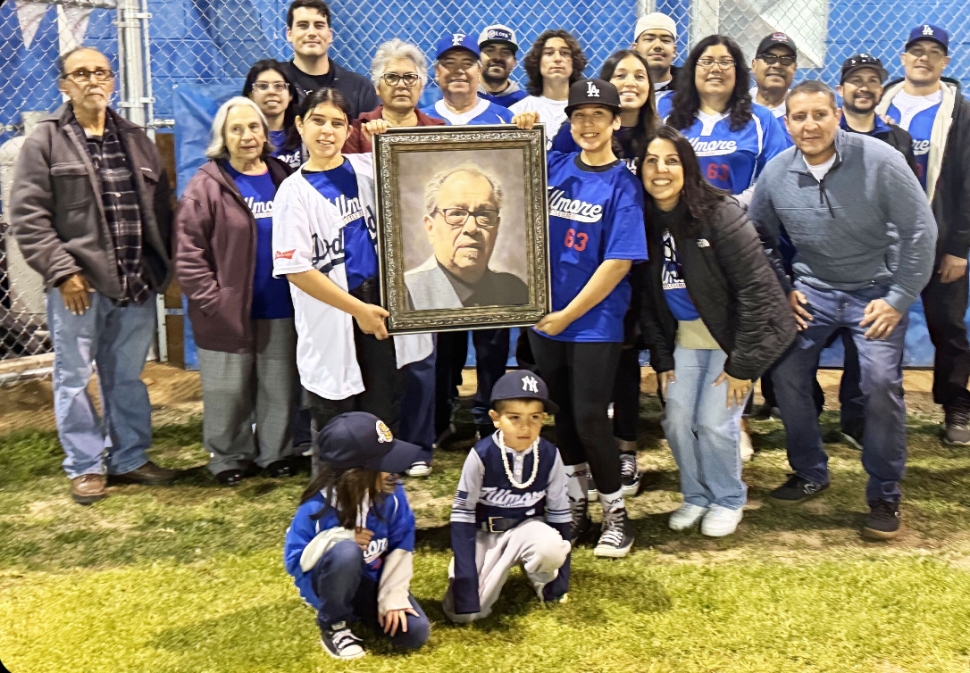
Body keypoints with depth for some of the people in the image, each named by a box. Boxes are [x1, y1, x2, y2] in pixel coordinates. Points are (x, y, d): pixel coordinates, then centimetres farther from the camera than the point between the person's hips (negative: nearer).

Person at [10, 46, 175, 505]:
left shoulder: (135, 140, 13)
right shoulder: (46, 141, -1)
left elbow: (160, 208, 15)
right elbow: (28, 216, -7)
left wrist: (159, 267, 7)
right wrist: (62, 270, -14)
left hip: (136, 283, 4)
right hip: (79, 283, -4)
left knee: (127, 377, 13)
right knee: (75, 378, 5)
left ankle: (129, 459, 25)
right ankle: (85, 468, 17)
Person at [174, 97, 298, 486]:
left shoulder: (283, 179, 6)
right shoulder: (206, 186, -5)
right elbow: (188, 254, -9)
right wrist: (211, 300, -14)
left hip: (280, 309, 3)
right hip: (228, 311, -3)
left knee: (279, 387, 12)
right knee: (228, 391, 7)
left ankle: (276, 452, 28)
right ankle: (229, 456, 25)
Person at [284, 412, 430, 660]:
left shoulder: (391, 493, -17)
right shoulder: (318, 507, -27)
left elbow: (401, 546, -9)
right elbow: (294, 560, -19)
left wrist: (393, 596, -17)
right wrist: (341, 539, -32)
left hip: (373, 580, 4)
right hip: (327, 584, -4)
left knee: (415, 633, -14)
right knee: (346, 552, -38)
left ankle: (358, 610, 16)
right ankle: (334, 625, -11)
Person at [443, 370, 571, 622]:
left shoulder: (550, 455, -14)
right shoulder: (481, 455, -20)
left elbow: (559, 512, -3)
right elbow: (462, 514, -12)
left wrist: (560, 580, -3)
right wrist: (465, 578, -17)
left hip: (527, 528, 1)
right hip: (485, 534, -1)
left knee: (551, 548, -35)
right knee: (462, 612, -16)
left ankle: (542, 581, 2)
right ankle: (499, 568, 15)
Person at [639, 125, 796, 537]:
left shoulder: (720, 214, -21)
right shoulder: (643, 222, -5)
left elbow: (755, 287, -20)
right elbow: (648, 298, 4)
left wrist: (742, 362, -19)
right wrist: (661, 358, 1)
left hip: (737, 333, -5)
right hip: (686, 336, 5)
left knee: (714, 421, -8)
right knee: (676, 419, 1)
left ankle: (728, 500, 19)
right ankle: (695, 495, 26)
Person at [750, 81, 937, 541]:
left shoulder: (879, 161, -18)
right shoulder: (776, 173, -7)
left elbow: (919, 230, -12)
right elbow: (760, 236, 10)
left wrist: (899, 299, -13)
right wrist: (781, 290, 3)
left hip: (876, 290, -3)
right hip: (812, 288, 3)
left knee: (881, 382, -16)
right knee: (786, 374, -7)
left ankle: (884, 495, 3)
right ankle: (810, 473, 16)